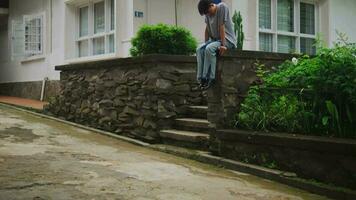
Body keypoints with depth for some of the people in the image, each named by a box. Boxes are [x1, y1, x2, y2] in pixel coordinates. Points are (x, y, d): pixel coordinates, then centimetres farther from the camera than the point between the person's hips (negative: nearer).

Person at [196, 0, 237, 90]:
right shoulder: (208, 13, 4)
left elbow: (222, 27, -21)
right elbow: (207, 29, 7)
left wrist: (223, 44, -23)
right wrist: (206, 43, 0)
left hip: (227, 39, -7)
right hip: (214, 39, 7)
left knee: (209, 49, -31)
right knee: (199, 50, -17)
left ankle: (210, 78, -25)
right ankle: (201, 79, -21)